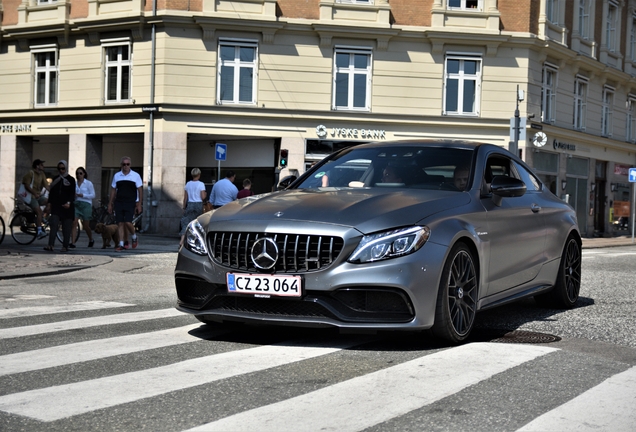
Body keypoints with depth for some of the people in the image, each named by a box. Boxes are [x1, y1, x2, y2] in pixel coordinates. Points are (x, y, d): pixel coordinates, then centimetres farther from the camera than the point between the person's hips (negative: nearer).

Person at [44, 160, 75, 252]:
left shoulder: (71, 179, 2)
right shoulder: (55, 179, 14)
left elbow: (72, 193, -5)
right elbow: (51, 192, 16)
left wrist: (69, 202, -20)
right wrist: (49, 203, 8)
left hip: (67, 206, -2)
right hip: (56, 205, 2)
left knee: (66, 227, 0)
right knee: (54, 225, -11)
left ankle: (65, 246, 5)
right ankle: (50, 245, -19)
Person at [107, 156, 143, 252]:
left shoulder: (135, 176, 2)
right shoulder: (117, 176, 10)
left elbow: (140, 190, 3)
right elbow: (113, 190, 14)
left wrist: (139, 204, -3)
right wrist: (110, 204, 10)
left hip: (130, 203, -3)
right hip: (118, 203, 3)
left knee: (128, 222, -14)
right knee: (120, 223, -2)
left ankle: (134, 237, 15)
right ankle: (121, 245, 1)